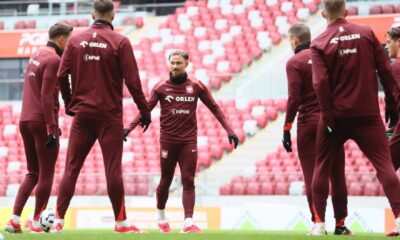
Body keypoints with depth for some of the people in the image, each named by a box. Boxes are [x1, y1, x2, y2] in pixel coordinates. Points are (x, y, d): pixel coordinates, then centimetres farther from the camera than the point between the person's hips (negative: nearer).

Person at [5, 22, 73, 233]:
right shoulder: (53, 60, -12)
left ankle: (15, 219, 5)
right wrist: (52, 128, -19)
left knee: (32, 173, 14)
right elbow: (47, 97, -18)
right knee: (46, 174, 1)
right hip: (42, 122, -8)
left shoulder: (35, 56, 15)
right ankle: (36, 222, 3)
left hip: (25, 121, 8)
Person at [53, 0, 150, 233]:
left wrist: (70, 103, 18)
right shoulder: (120, 42, -6)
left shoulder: (76, 40, 3)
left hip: (82, 114, 3)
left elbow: (62, 76, 2)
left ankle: (59, 220, 1)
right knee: (113, 169, 0)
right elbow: (132, 80, -8)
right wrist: (145, 111, 0)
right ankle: (121, 222, 4)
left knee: (71, 168, 5)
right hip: (110, 115, -3)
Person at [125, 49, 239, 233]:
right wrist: (129, 128, -19)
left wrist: (229, 130, 0)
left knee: (188, 182, -6)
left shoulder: (196, 87, 3)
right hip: (168, 141, 0)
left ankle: (188, 223, -12)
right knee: (166, 181, 8)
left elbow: (215, 108, 6)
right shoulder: (161, 87, 0)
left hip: (189, 141, 0)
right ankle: (161, 217, 30)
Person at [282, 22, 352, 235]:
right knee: (337, 175, 7)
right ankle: (340, 224, 8)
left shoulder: (294, 62, -4)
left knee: (312, 176, -1)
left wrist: (286, 129, -7)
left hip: (308, 123, -4)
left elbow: (294, 98, -11)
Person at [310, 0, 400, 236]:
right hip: (368, 114, 0)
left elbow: (321, 83, -13)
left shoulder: (319, 44, -3)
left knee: (323, 167, 12)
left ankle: (319, 223, 10)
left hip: (336, 115, 0)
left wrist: (328, 118, -10)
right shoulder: (366, 32, 2)